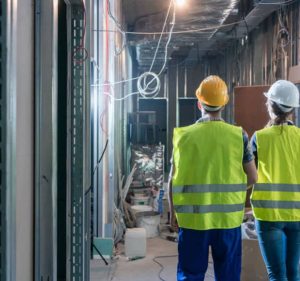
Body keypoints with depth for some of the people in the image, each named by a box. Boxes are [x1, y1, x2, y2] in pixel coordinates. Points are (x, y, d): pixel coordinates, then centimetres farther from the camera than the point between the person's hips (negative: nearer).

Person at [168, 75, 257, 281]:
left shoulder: (184, 135, -5)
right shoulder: (238, 135, -4)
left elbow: (173, 178, -2)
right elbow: (252, 177, 0)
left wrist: (172, 210, 10)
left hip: (193, 217, 0)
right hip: (228, 217, 1)